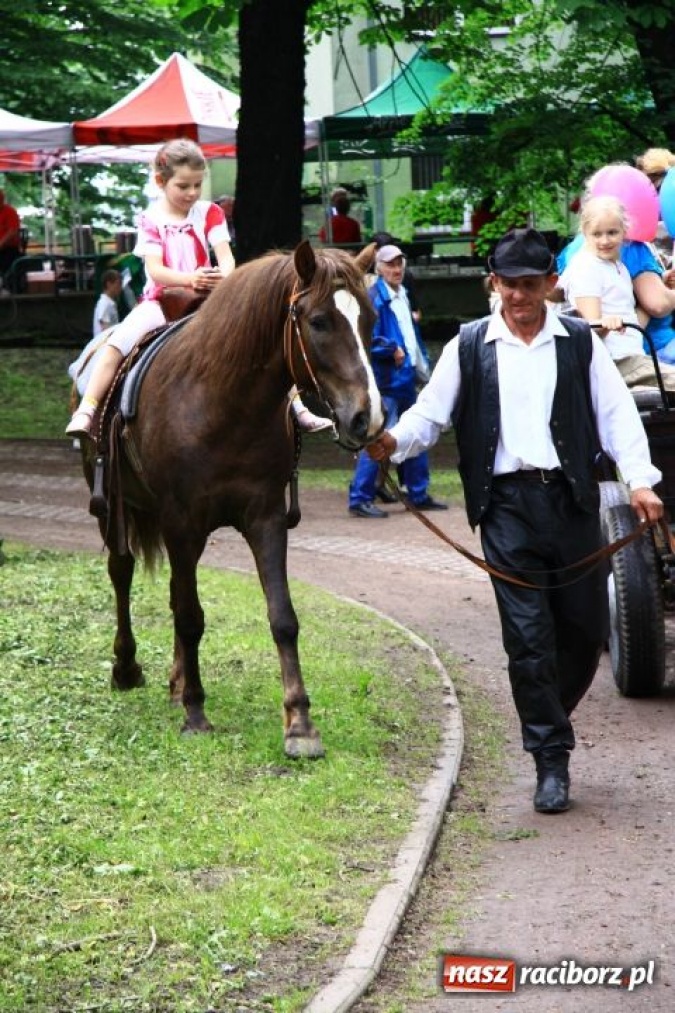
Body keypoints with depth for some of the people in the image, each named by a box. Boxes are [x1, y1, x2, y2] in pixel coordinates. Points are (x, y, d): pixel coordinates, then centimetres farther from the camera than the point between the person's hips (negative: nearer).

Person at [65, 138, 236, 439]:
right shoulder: (151, 219, 0)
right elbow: (155, 270, -12)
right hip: (160, 301, -1)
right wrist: (190, 278, -32)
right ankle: (86, 409, -26)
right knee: (118, 341, -23)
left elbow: (225, 257, -8)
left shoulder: (209, 213, 4)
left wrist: (223, 276, -33)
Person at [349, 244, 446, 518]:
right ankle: (360, 498, -5)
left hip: (406, 377, 9)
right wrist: (393, 350, -15)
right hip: (386, 380, -9)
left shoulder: (402, 295, 16)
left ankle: (419, 494, 23)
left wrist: (421, 363, 20)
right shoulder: (374, 298, -13)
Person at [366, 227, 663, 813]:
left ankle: (547, 718, 32)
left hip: (571, 498, 1)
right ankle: (551, 762, 2)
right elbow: (431, 413, 7)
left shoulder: (580, 342, 7)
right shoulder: (469, 347, 7)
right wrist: (396, 441, -14)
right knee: (528, 634, -5)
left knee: (585, 628, 6)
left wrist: (639, 480, -9)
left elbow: (616, 413, 3)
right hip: (507, 504, -1)